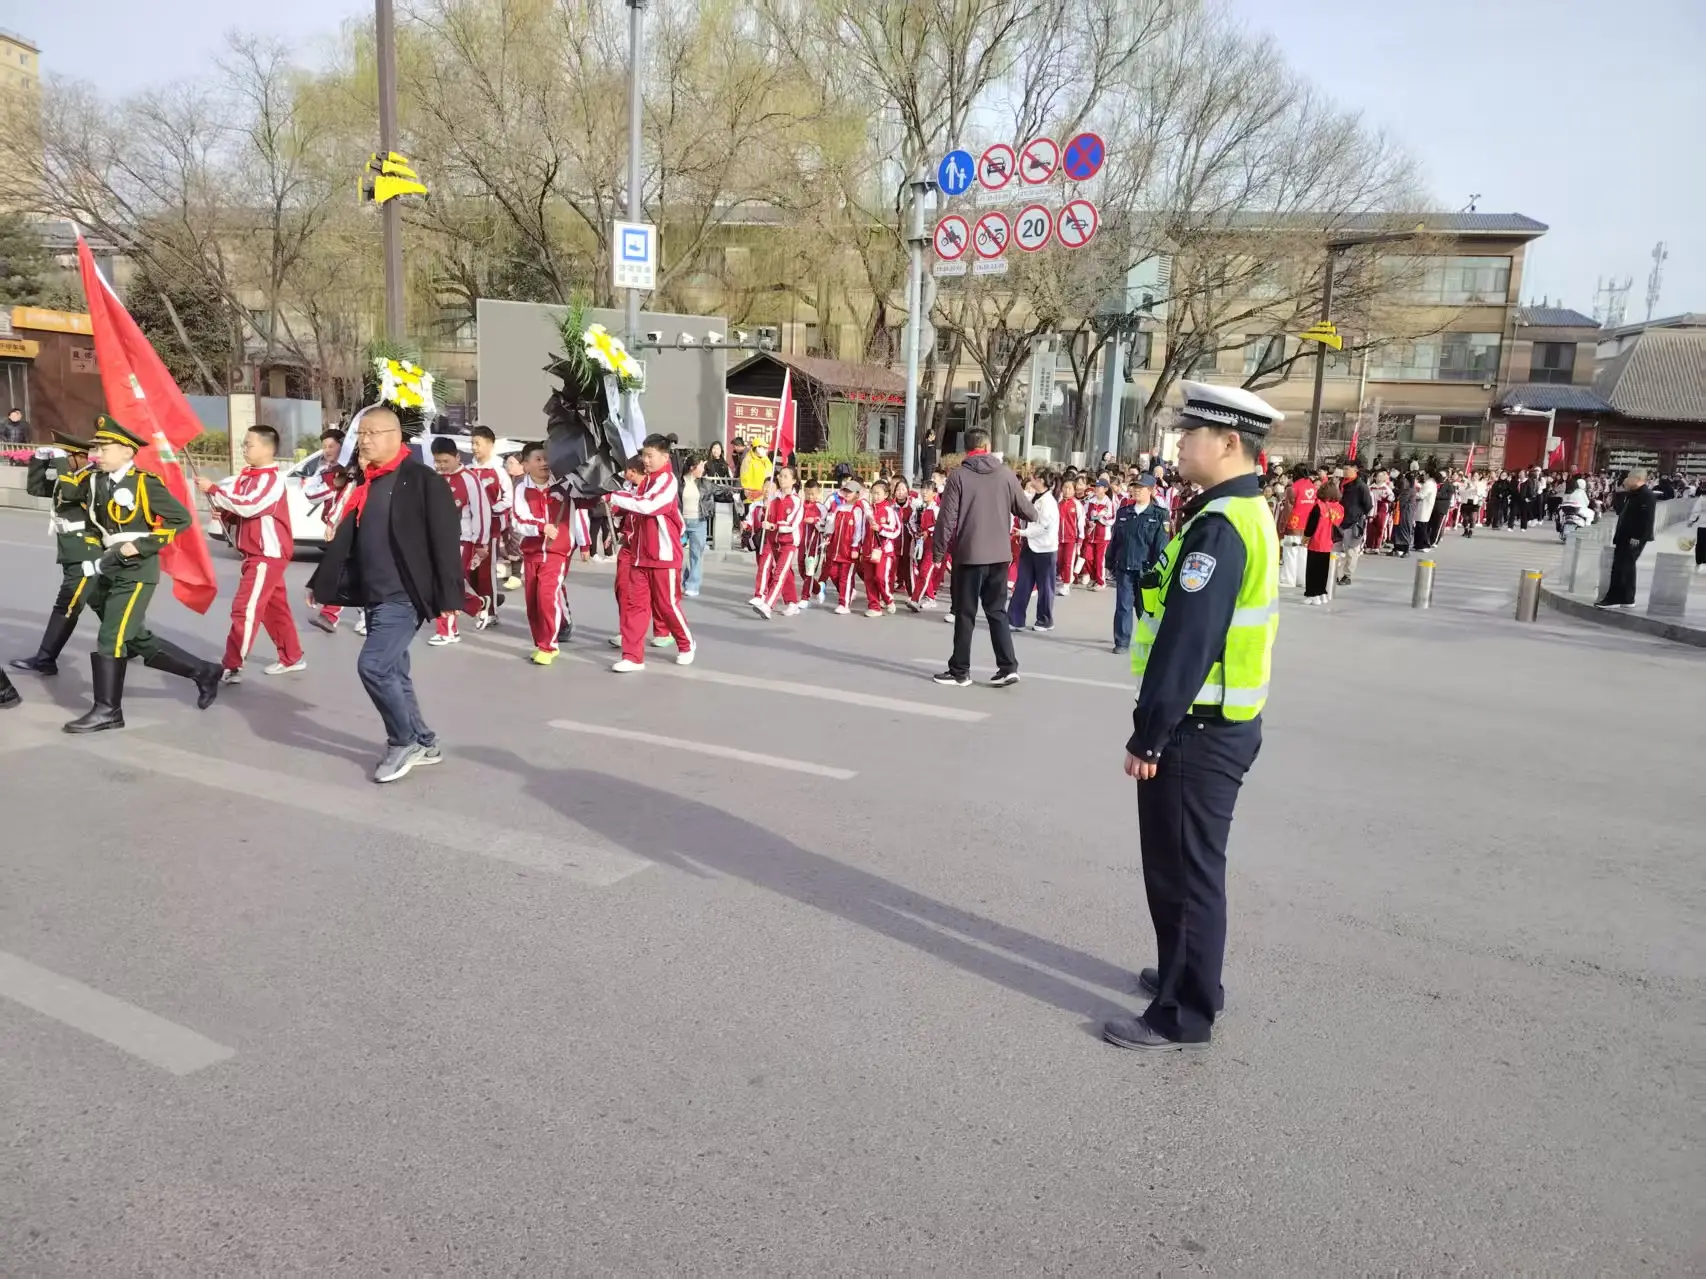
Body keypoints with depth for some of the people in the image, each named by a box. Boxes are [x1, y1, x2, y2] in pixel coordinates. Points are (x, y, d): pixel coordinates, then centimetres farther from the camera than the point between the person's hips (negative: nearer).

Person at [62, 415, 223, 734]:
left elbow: (181, 519, -14)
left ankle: (107, 710, 3)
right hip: (110, 571, 8)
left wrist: (140, 546, -17)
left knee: (111, 638, -8)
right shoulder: (95, 483, 8)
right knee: (139, 641, 10)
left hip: (137, 572, -8)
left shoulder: (145, 483, -13)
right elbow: (93, 522, 25)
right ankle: (203, 673, 22)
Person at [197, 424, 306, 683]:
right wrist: (209, 489, -7)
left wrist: (213, 489, -21)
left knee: (245, 609, -10)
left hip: (268, 555, -9)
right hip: (256, 555, 9)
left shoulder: (271, 478, -15)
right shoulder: (247, 475, 12)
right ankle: (292, 658, 26)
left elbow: (249, 506, -28)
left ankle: (232, 667, -7)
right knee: (275, 607, 16)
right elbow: (232, 503, 12)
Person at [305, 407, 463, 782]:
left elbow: (446, 540, -14)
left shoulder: (423, 480, -11)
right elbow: (344, 539, 19)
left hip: (404, 596, -8)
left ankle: (404, 742, 5)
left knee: (373, 666, -14)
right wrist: (320, 584, 17)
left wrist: (448, 596, -17)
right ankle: (423, 743, 25)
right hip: (373, 596, 8)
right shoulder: (365, 484, 13)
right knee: (393, 672, 12)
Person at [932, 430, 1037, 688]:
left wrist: (939, 550, 0)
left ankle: (960, 671, 11)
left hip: (968, 554, -3)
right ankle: (1008, 667, 8)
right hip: (999, 554, 3)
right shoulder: (1005, 473, 1)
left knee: (965, 614, 5)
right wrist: (1033, 513, 28)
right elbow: (1028, 512, 5)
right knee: (997, 611, 13)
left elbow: (947, 517, -9)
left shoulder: (959, 475, -6)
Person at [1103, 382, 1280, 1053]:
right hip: (1223, 722, 10)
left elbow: (1186, 643, -26)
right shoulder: (1245, 513, 12)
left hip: (1198, 732, -10)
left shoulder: (1219, 527, -21)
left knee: (1185, 870, 2)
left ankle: (1183, 1015, 15)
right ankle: (1187, 975, 38)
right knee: (1182, 864, 22)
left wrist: (1147, 737, -20)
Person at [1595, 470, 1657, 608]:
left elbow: (1646, 518, -22)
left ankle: (1614, 598, -8)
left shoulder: (1646, 495, -14)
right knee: (1626, 567, 13)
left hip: (1634, 538, -10)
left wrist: (1637, 537, -24)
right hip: (1625, 536, 10)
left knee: (1621, 567, -10)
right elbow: (1622, 512, 21)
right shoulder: (1632, 494, 17)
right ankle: (1627, 599, 19)